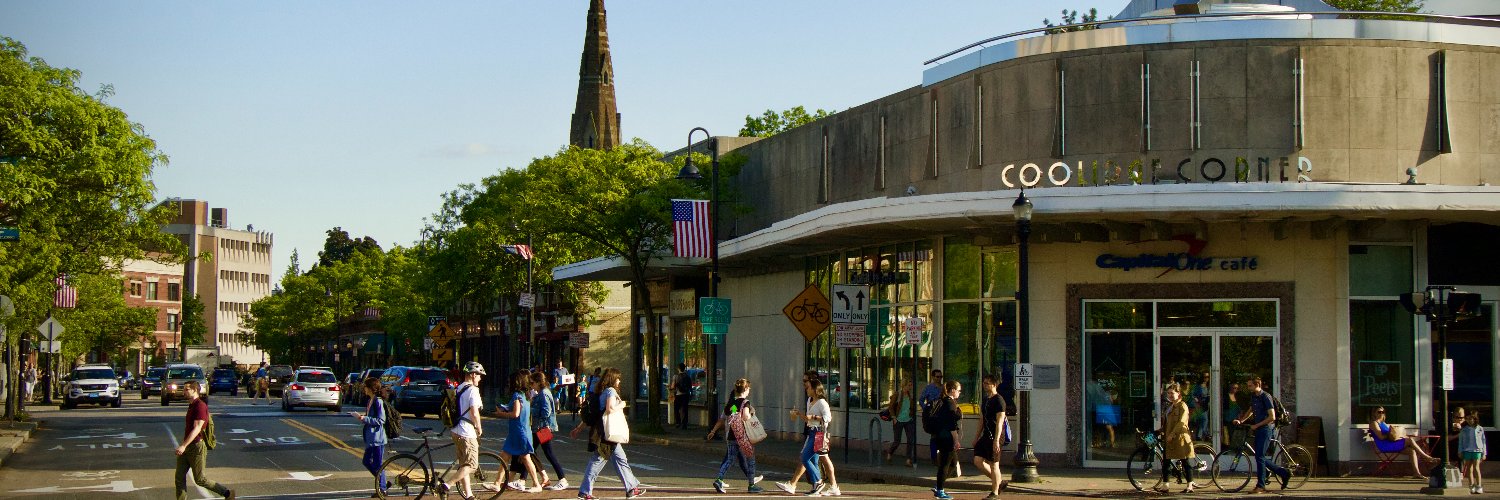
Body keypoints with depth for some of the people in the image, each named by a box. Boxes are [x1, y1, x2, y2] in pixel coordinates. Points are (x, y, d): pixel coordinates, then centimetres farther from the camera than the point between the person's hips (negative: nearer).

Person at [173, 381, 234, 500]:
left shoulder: (200, 406, -17)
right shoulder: (191, 405, 14)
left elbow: (197, 428, -25)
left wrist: (184, 445, -32)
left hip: (197, 446, -9)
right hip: (186, 447, 9)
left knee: (199, 480, -2)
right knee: (179, 478, 3)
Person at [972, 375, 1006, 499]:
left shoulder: (999, 401, -12)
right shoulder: (985, 400, 15)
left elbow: (999, 422, -17)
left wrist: (996, 440, -22)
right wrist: (976, 438, 19)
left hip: (994, 437, -9)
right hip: (985, 436, 9)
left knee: (994, 464, -3)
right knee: (978, 461, 4)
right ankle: (998, 481, 18)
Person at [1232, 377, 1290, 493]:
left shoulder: (1265, 397, -14)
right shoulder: (1253, 396, 12)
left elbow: (1272, 417, -18)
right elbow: (1251, 410, 30)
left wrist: (1256, 425, -15)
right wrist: (1241, 420, 18)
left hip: (1266, 428, -9)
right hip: (1258, 430, 9)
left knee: (1260, 456, -10)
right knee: (1260, 457, 9)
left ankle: (1260, 486, -6)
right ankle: (1284, 473, 21)